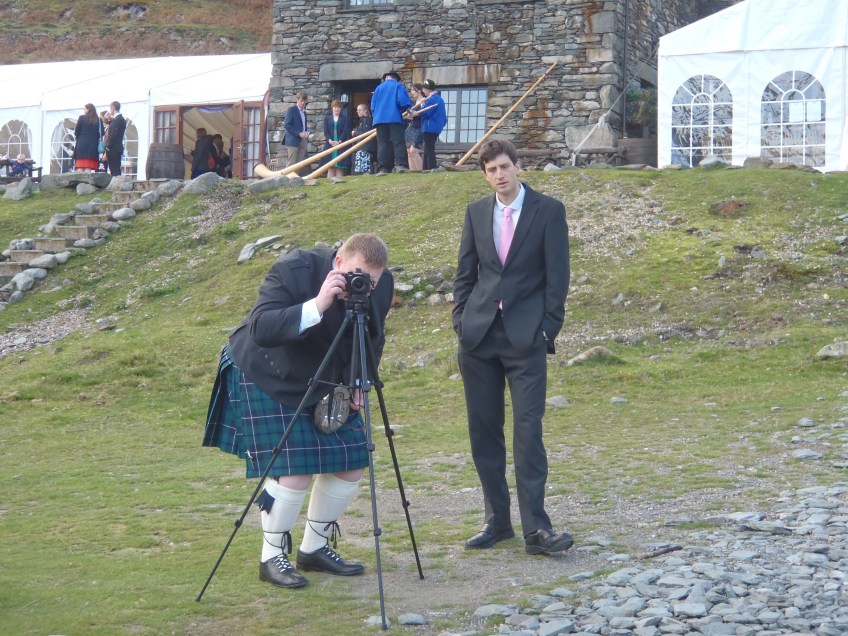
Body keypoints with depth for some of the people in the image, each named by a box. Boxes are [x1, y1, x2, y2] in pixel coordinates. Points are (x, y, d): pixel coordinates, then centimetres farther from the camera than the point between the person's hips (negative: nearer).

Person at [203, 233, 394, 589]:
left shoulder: (381, 284, -12)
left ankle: (315, 547, 19)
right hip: (267, 379, -6)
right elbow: (260, 330, -41)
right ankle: (272, 557, 5)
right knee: (293, 470, -15)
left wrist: (357, 384, -8)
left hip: (327, 383, 7)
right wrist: (317, 305, -49)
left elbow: (372, 341, 5)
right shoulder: (293, 270, -29)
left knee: (352, 462, 1)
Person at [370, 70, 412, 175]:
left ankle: (382, 168, -6)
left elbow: (373, 106, 14)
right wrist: (402, 110, 13)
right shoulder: (398, 86, 6)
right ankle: (401, 165, -22)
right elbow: (404, 101, -6)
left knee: (382, 144, 2)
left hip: (380, 119, 3)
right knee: (398, 142, -8)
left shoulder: (378, 88, 17)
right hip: (394, 118, -3)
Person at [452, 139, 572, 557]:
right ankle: (496, 520, 16)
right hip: (479, 335, 4)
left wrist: (549, 328, -7)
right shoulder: (476, 212, 11)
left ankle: (536, 529, -9)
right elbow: (465, 273, 14)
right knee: (483, 430, 6)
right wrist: (461, 321, 4)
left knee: (528, 431, -10)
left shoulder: (548, 211, 0)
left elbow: (557, 275, -1)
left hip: (525, 338, -4)